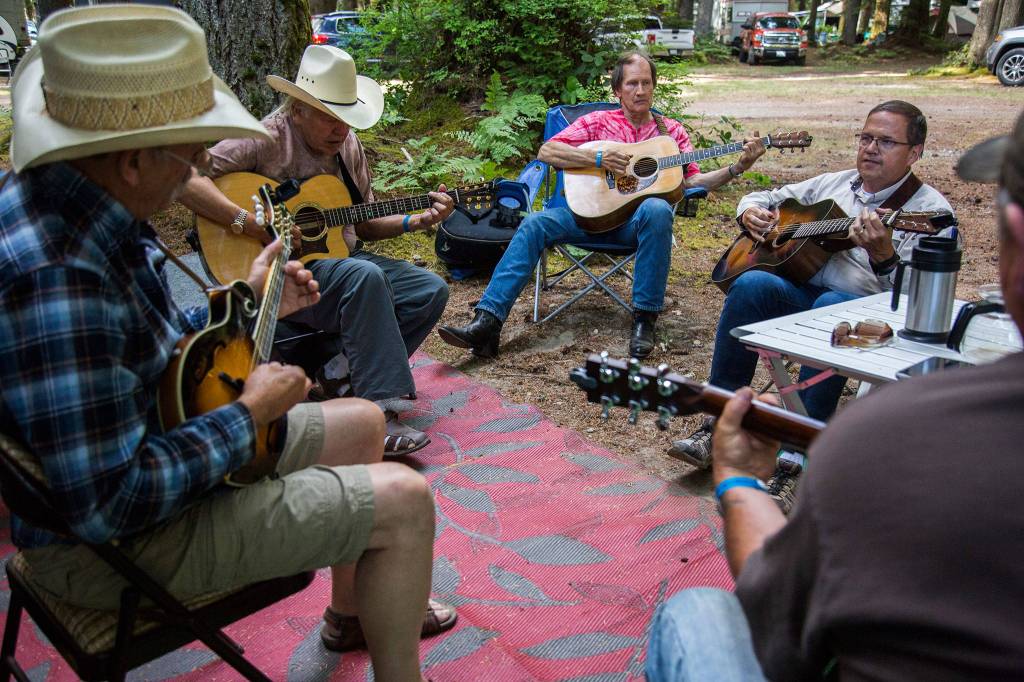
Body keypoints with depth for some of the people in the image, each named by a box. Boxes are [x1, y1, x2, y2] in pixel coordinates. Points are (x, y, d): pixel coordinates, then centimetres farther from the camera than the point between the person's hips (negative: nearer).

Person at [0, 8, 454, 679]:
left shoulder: (66, 198, -3)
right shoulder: (56, 279, -35)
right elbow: (108, 505, -32)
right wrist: (249, 414, -22)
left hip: (135, 442, 10)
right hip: (112, 543, -10)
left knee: (362, 422, 18)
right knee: (404, 499, -12)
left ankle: (355, 611, 38)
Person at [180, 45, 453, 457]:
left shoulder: (347, 145, 10)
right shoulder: (268, 140, -12)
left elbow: (364, 225, 17)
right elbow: (183, 178, -24)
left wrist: (416, 221, 2)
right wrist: (251, 224, -30)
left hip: (342, 258, 8)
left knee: (430, 291, -7)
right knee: (364, 276, -35)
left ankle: (339, 374, -7)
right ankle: (379, 413, -32)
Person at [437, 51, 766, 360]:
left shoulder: (671, 130, 18)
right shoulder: (599, 121, 14)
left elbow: (693, 180, 8)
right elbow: (546, 151, 2)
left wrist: (736, 169, -7)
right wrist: (598, 159, -10)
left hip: (637, 218, 0)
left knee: (657, 209, -36)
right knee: (535, 224, -25)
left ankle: (644, 319, -31)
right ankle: (487, 322, -35)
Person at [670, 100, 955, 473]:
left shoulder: (930, 210, -1)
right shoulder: (833, 183, 17)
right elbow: (764, 198, 27)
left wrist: (883, 256, -36)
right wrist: (750, 212, 3)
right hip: (803, 295, 5)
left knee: (831, 305, -38)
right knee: (752, 283, -27)